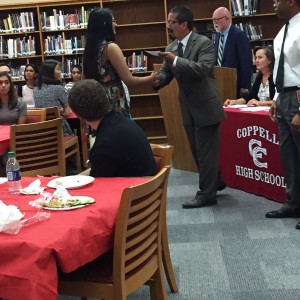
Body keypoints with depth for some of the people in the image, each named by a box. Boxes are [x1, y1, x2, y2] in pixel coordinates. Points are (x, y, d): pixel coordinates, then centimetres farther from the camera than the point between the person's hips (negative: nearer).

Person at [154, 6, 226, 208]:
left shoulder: (204, 43, -14)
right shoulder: (170, 49, 7)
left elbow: (203, 68, -28)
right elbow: (166, 73, 6)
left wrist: (176, 60, -31)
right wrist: (158, 80, -17)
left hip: (206, 106, -7)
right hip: (188, 108, 8)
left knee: (206, 151, 0)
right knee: (198, 151, 17)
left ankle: (206, 194, 8)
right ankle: (215, 182, 37)